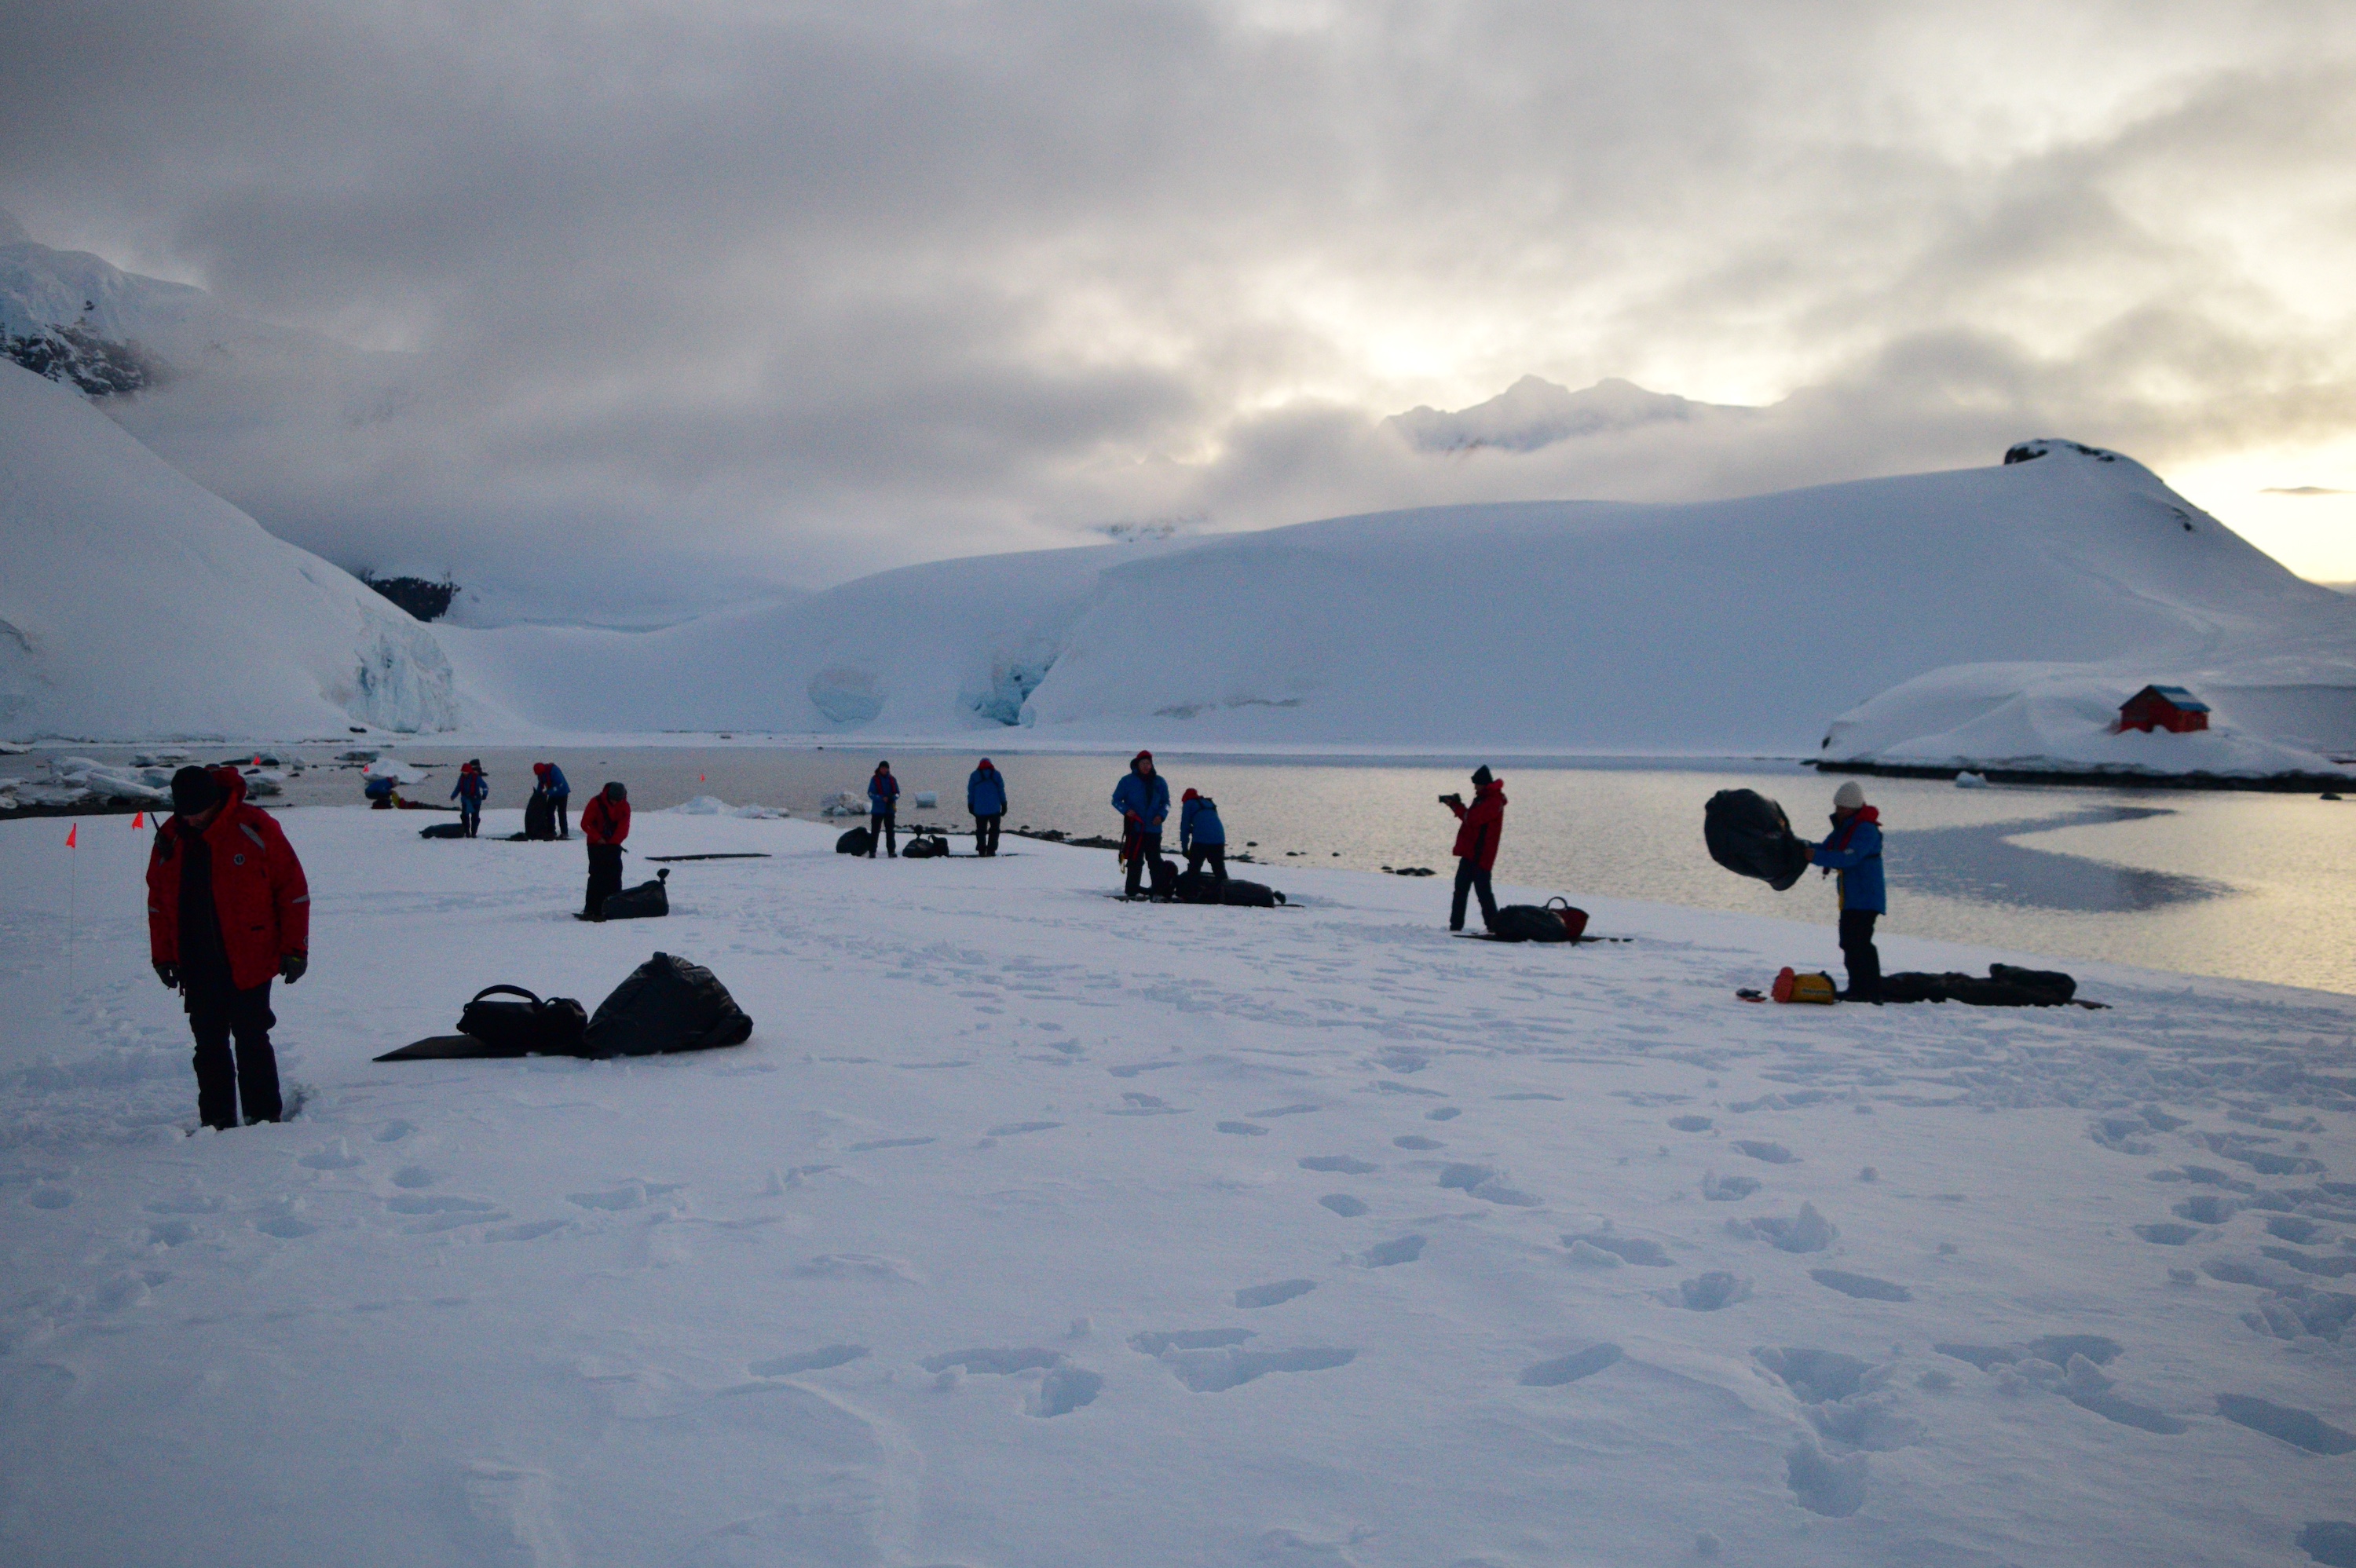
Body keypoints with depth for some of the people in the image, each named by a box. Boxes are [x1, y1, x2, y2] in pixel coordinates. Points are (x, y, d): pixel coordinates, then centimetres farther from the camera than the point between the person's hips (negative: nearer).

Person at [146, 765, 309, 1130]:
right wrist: (162, 955, 10)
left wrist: (294, 949, -6)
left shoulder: (255, 829, -8)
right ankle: (216, 1120, 17)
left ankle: (264, 1116, 8)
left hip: (249, 961, -4)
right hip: (196, 966, 4)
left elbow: (293, 889, -5)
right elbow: (158, 901, 15)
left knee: (251, 1039, -1)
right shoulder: (170, 839, 5)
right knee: (208, 1044, 9)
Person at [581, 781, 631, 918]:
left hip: (614, 845, 3)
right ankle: (591, 909, -8)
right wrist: (598, 838, -18)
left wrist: (614, 841, -16)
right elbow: (585, 823, -10)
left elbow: (623, 827, -4)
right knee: (597, 876, -8)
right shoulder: (596, 803, -13)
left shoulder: (624, 806, -3)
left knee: (615, 876, 1)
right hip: (597, 845, -3)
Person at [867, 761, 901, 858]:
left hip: (890, 809, 3)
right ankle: (872, 851, 0)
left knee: (891, 831, 6)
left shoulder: (892, 780, 8)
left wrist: (893, 797, -14)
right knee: (875, 831, -3)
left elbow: (897, 793, 9)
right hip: (877, 810, -3)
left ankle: (891, 851, 12)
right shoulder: (874, 779, -3)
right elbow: (871, 794, -8)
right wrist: (882, 798, -21)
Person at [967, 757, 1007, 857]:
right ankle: (991, 850, -1)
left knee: (981, 830, 6)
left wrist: (970, 805, 11)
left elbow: (971, 792, 4)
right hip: (994, 808, 0)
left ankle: (981, 850, 1)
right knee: (994, 829, 7)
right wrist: (1004, 805, 8)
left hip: (979, 808, 0)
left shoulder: (974, 775, 4)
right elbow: (1001, 791, 4)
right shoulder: (996, 774, 4)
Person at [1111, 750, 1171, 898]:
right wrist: (1126, 810, -15)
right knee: (1135, 861, -3)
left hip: (1154, 829, 3)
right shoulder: (1128, 781, 0)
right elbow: (1116, 800, 4)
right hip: (1135, 828, -3)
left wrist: (1161, 815, -6)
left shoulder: (1159, 782, 8)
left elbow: (1166, 802, 14)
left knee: (1156, 861, 6)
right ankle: (1132, 891, 2)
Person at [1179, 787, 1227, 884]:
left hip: (1200, 840, -5)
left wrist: (1184, 848, 13)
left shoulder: (1189, 804, 14)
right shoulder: (1210, 803, 30)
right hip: (1219, 839, 5)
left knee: (1193, 870, 3)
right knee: (1220, 870, 13)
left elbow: (1185, 827, 9)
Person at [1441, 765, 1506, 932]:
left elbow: (1472, 818, -23)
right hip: (1470, 852, 10)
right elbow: (1471, 818, 18)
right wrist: (1457, 805, 3)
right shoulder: (1483, 798, 17)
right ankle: (1456, 925, 14)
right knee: (1461, 888, 10)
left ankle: (1493, 925, -1)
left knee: (1482, 890, -7)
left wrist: (1455, 805, -11)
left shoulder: (1493, 802, -16)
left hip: (1481, 855, -10)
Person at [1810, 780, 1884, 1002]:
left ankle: (1872, 991, -11)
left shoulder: (1866, 830, -17)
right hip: (1850, 898, 10)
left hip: (1865, 898, -10)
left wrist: (1817, 857, -29)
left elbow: (1848, 858, -28)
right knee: (1849, 942, 14)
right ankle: (1857, 988, 23)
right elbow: (1826, 849, 15)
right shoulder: (1842, 828, 14)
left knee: (1860, 942, -14)